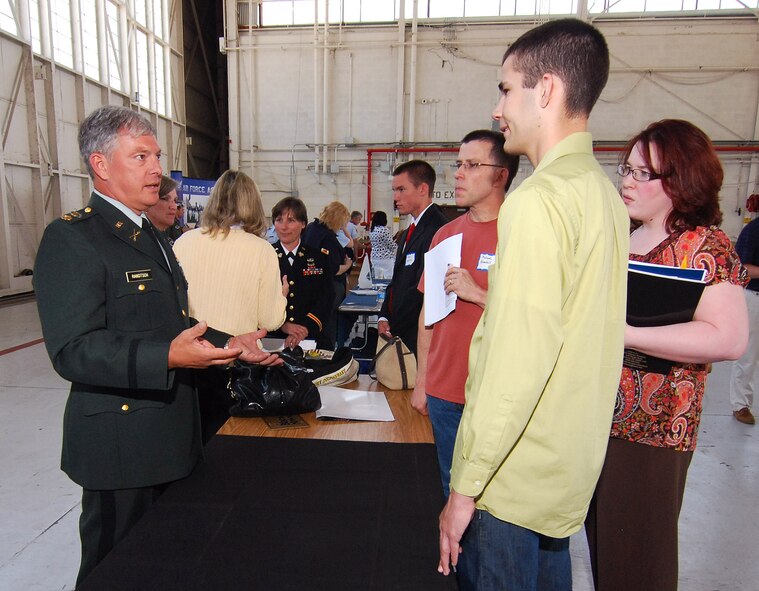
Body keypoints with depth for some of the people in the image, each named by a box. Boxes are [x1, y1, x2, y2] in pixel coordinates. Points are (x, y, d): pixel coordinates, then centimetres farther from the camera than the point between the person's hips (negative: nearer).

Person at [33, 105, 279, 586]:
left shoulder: (151, 236, 15)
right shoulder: (71, 238, -15)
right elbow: (73, 350, -23)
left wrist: (228, 346, 10)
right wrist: (168, 356, -35)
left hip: (173, 435, 9)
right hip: (122, 444, -8)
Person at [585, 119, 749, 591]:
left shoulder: (705, 245, -10)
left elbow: (728, 339, -23)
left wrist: (620, 332, -26)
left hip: (650, 429, -6)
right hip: (594, 418, 7)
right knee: (599, 539, 21)